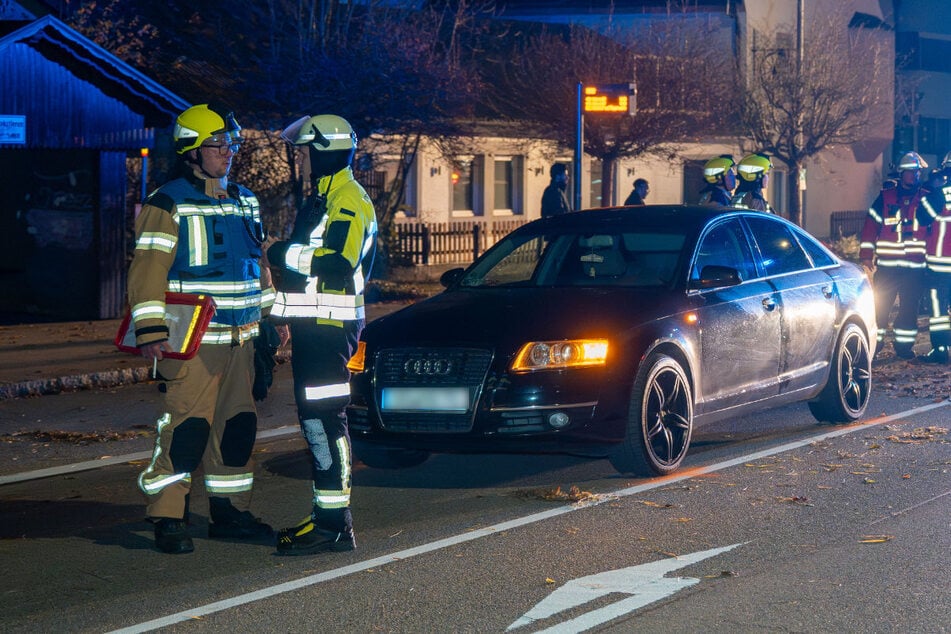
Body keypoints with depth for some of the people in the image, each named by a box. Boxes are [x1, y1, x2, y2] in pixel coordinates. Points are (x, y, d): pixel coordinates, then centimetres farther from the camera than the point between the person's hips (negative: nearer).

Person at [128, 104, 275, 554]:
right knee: (186, 426, -10)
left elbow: (258, 264, 26)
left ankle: (230, 513, 20)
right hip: (192, 340, -7)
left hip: (240, 336, 7)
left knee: (237, 425, 10)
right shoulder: (169, 204, -7)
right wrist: (150, 330, -20)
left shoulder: (245, 202, 17)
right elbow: (148, 270, -12)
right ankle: (167, 519, -5)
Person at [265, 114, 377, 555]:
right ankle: (329, 516, 18)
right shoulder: (323, 198, 21)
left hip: (328, 329, -11)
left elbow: (339, 263, -24)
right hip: (314, 325, 11)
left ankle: (333, 525, -12)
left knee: (324, 420, -12)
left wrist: (284, 254, -15)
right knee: (317, 421, 13)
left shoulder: (347, 199, -12)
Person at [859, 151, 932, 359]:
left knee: (909, 307, 4)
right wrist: (866, 254, -1)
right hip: (886, 264, -1)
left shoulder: (926, 199, 8)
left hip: (915, 266, 1)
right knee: (879, 304, -1)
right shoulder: (886, 197, 5)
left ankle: (904, 344, 13)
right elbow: (871, 225, 4)